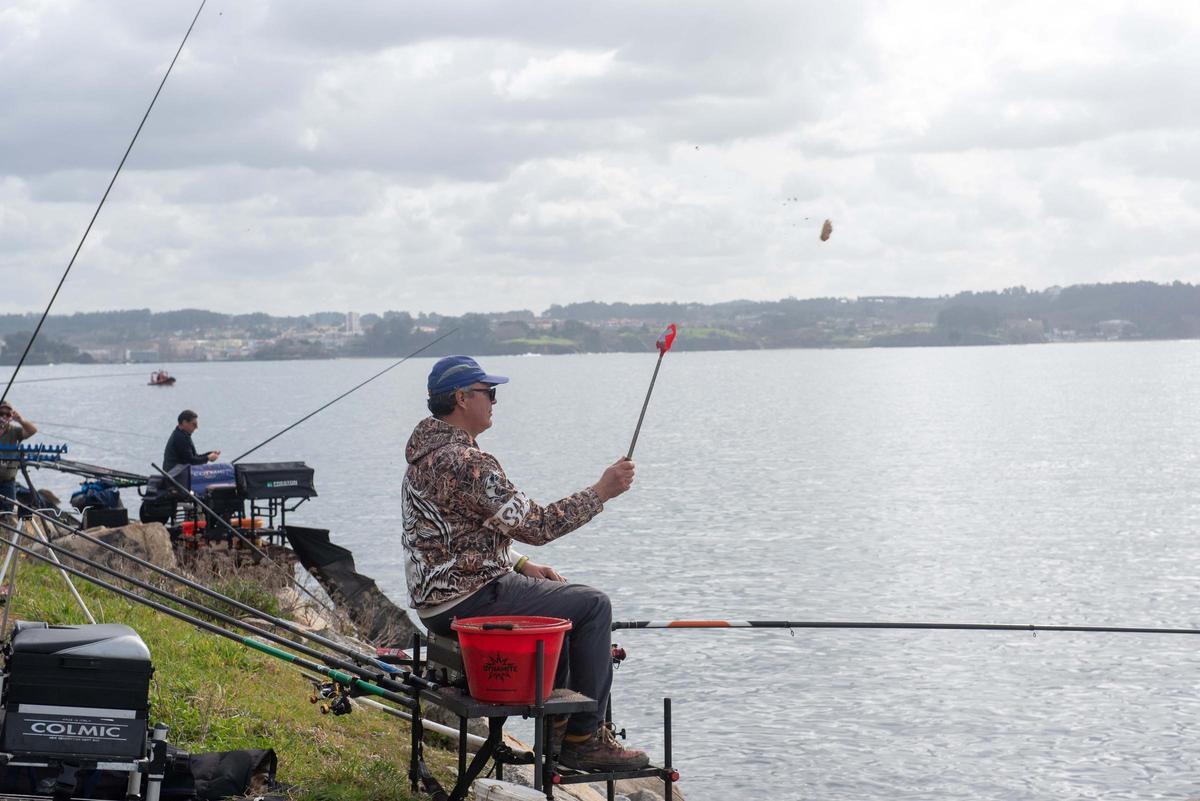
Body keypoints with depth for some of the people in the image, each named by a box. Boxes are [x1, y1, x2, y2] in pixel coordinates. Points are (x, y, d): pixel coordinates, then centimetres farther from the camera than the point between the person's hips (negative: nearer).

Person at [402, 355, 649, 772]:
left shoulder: (426, 451, 12)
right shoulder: (467, 462, -22)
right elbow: (535, 525, -21)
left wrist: (521, 564, 12)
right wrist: (602, 492, -11)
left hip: (434, 597, 11)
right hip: (468, 601, -11)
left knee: (560, 598, 26)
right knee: (592, 605, -4)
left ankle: (556, 725, 26)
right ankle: (584, 737, 1)